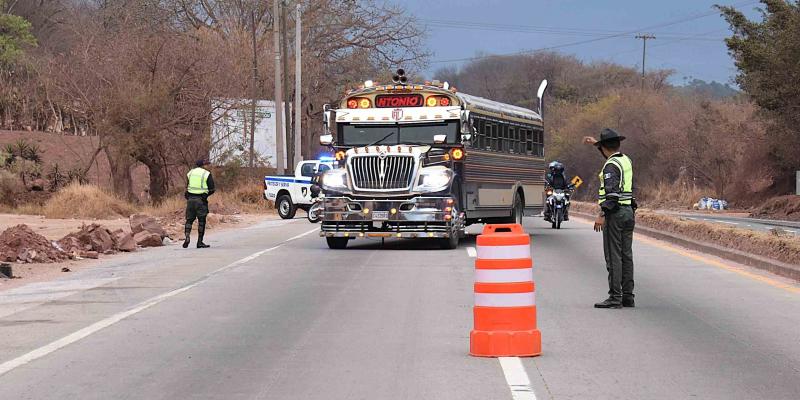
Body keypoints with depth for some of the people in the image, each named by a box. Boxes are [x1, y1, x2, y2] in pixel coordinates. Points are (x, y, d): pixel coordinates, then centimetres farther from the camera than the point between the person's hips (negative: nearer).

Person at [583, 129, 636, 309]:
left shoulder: (611, 166, -14)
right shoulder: (626, 160, 12)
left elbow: (612, 192, -23)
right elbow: (613, 155, 37)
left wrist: (602, 214, -23)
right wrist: (596, 143, 43)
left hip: (614, 213, -9)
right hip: (629, 212, 9)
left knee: (613, 256, -8)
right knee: (626, 255, 9)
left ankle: (615, 297, -10)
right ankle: (628, 296, 10)